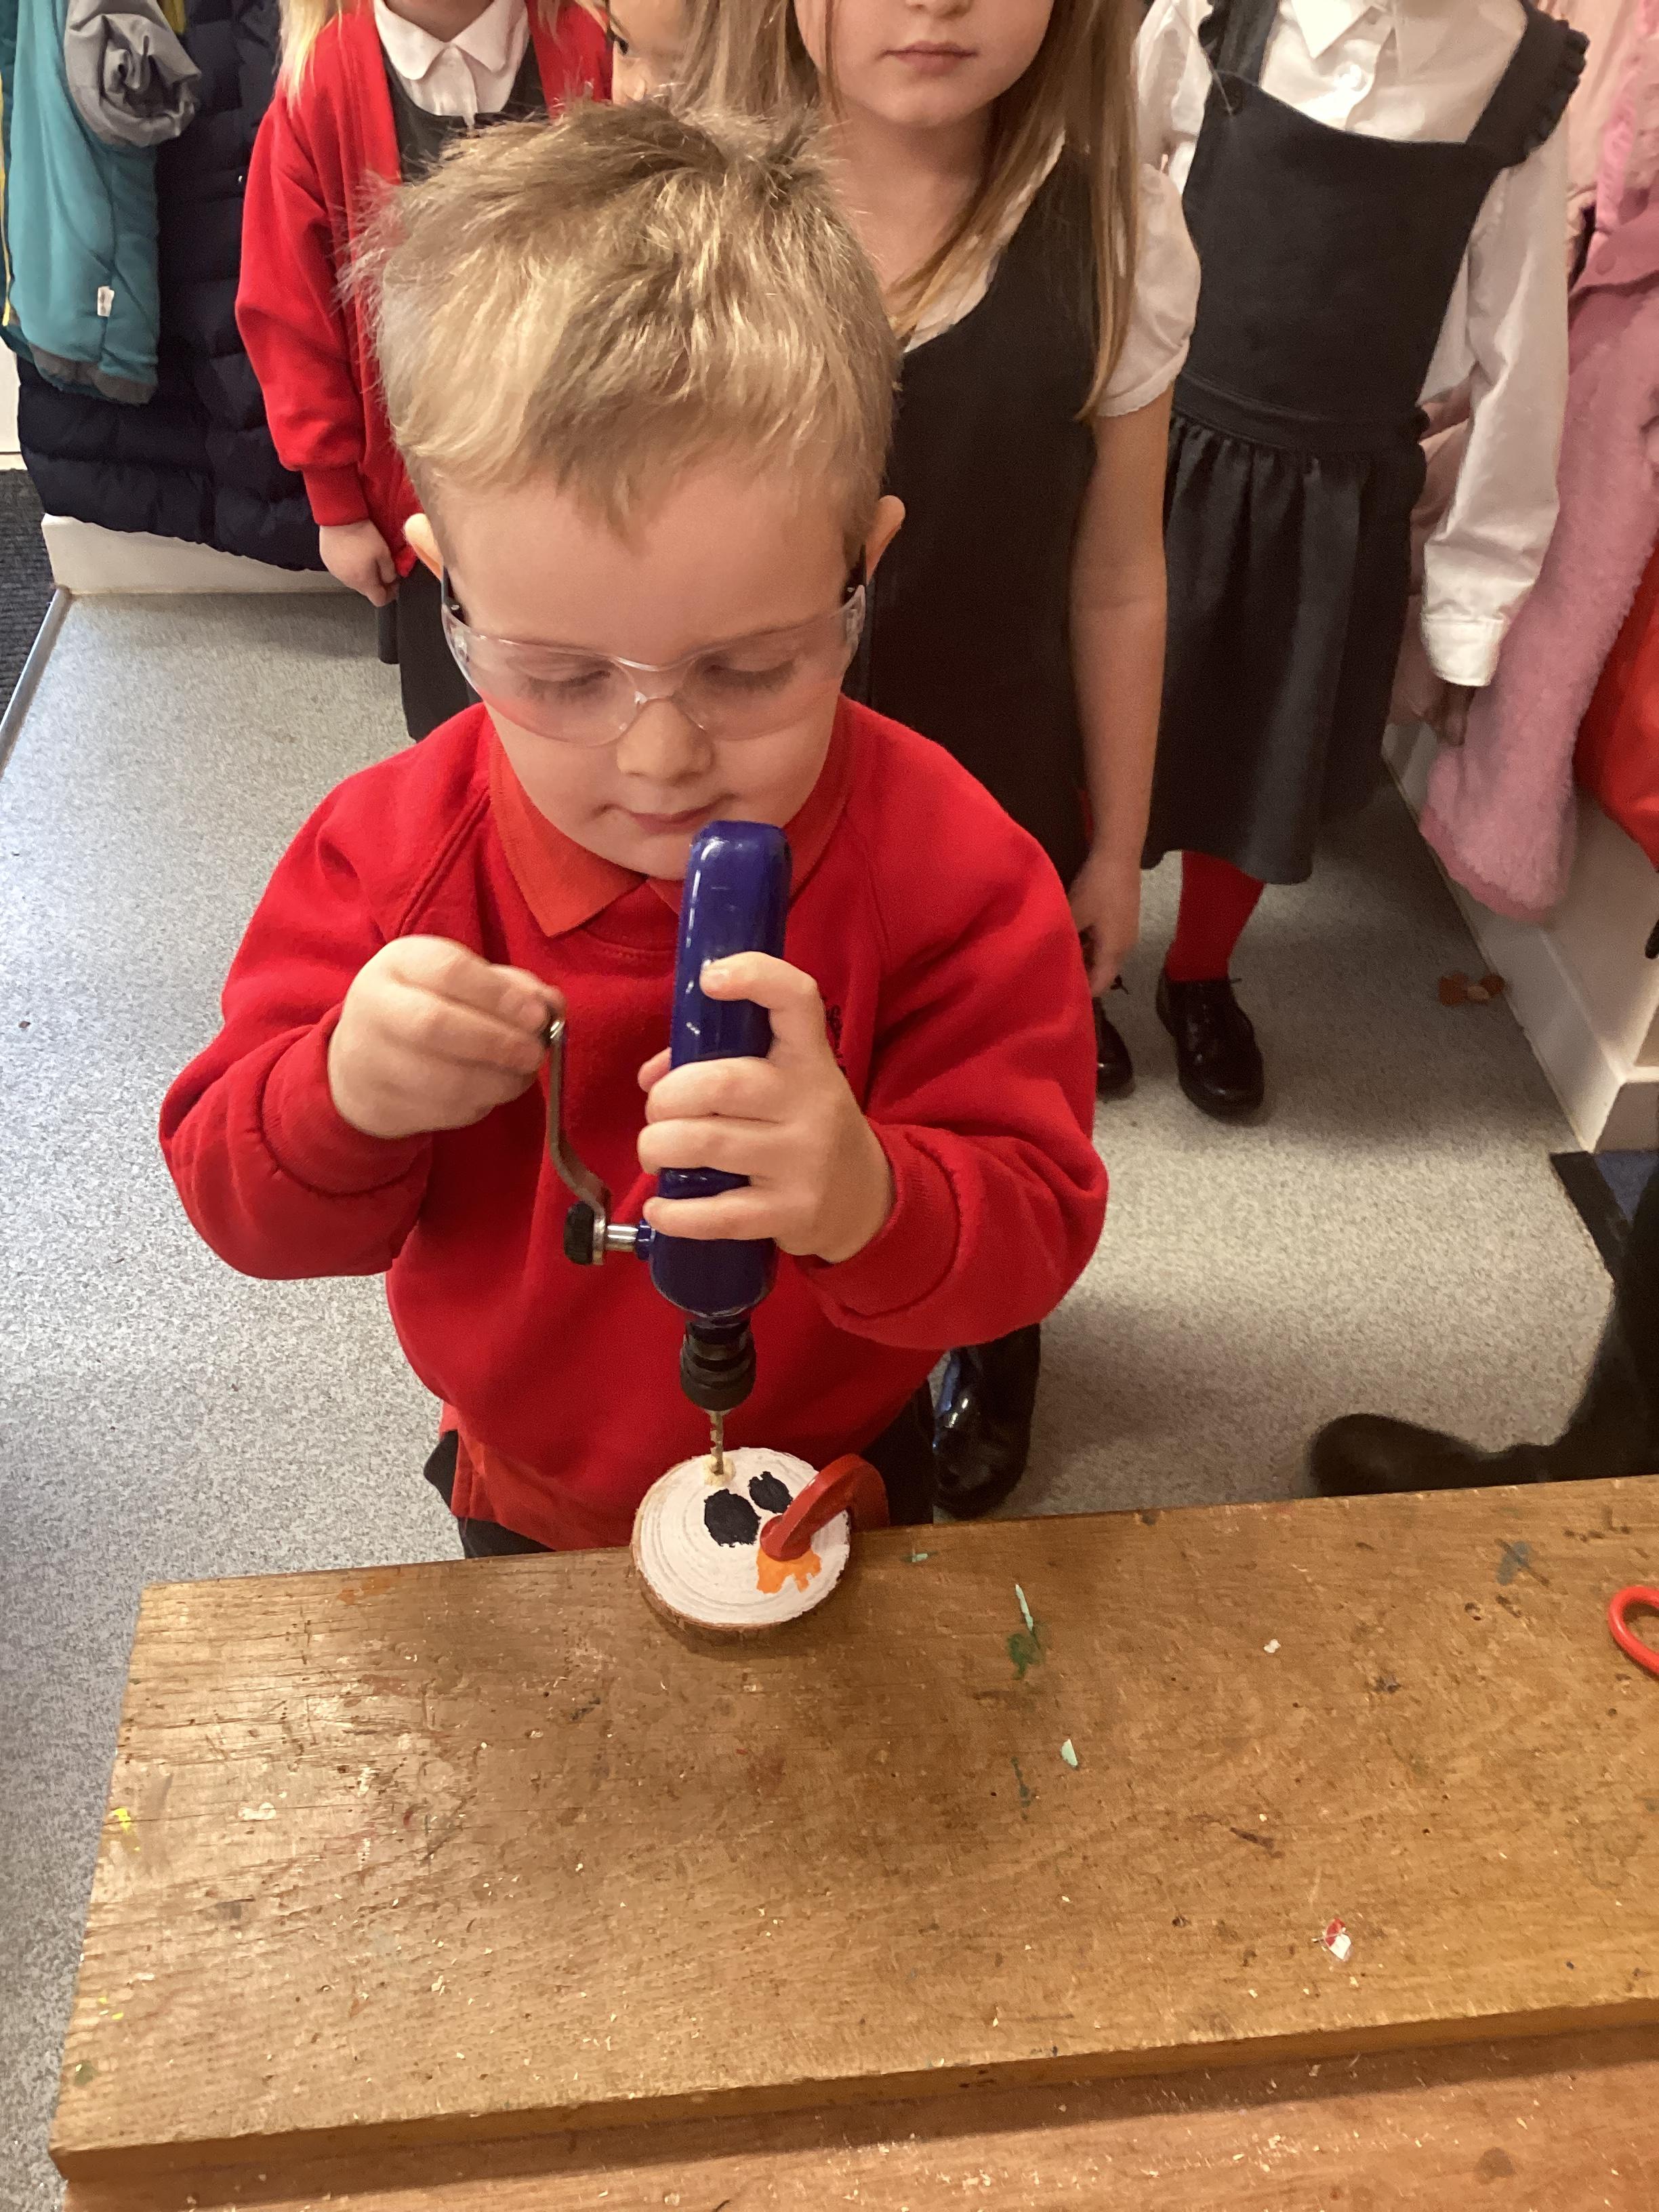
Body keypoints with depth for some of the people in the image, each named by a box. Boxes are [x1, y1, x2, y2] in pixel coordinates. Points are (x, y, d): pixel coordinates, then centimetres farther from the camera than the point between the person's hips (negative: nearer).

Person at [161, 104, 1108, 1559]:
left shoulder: (949, 869, -28)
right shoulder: (395, 850, -23)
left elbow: (1033, 1236, -26)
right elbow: (242, 1205, -16)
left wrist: (869, 1199, -50)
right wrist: (343, 1096, -40)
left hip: (837, 1490, -1)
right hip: (528, 1497, 2)